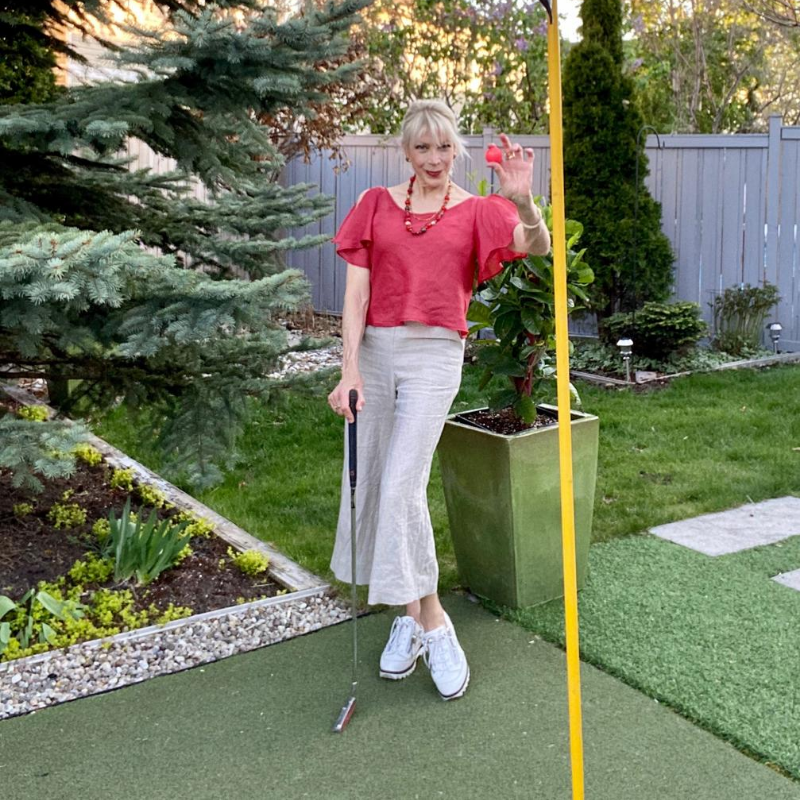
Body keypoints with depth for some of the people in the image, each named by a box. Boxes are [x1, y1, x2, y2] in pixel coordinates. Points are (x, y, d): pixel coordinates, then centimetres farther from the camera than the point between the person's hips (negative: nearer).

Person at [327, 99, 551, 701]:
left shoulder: (475, 211, 5)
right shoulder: (377, 205, 9)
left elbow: (539, 245, -11)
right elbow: (357, 292, 2)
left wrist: (522, 199, -31)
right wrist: (350, 371, -8)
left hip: (435, 355, -3)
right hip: (374, 349, 3)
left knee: (403, 486, -13)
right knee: (370, 485, 5)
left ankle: (431, 622, 2)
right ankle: (412, 614, 22)